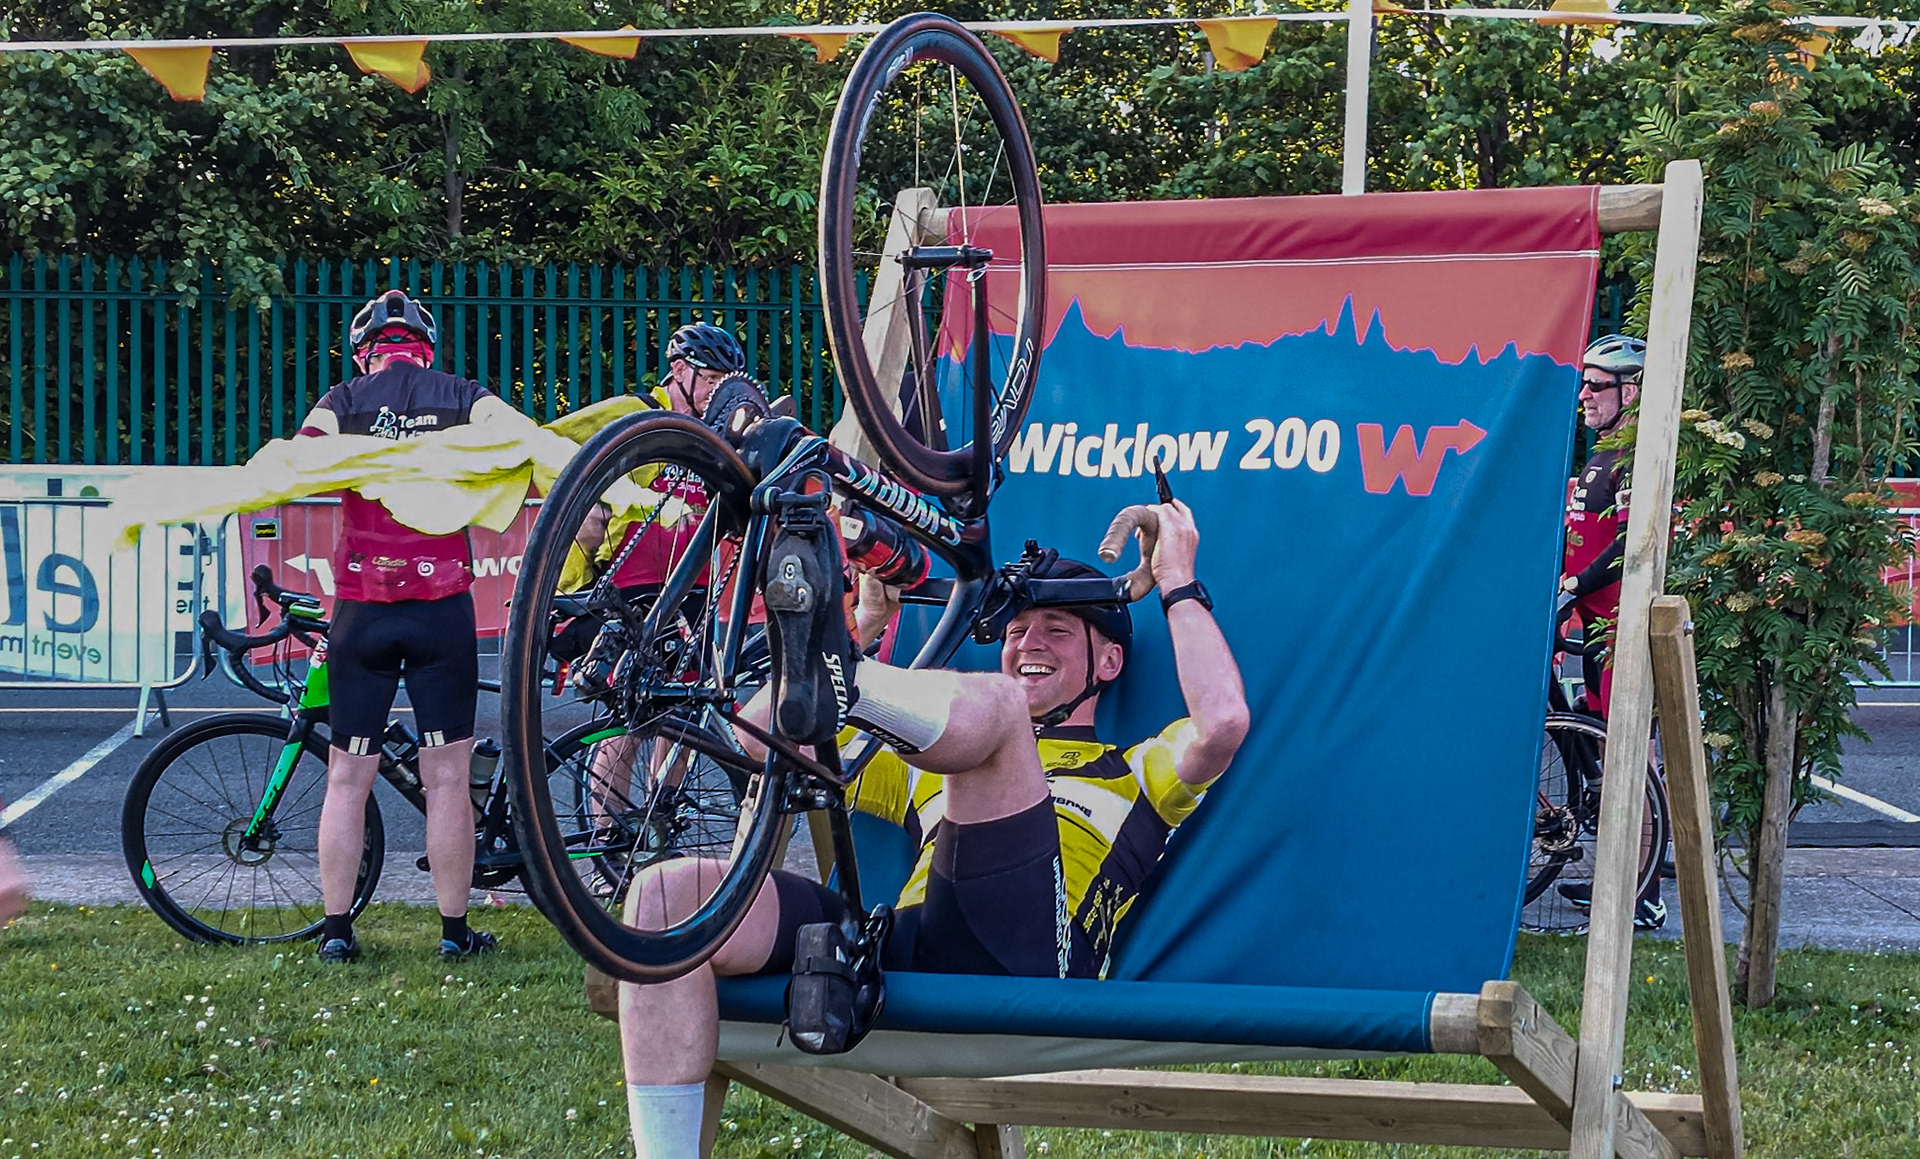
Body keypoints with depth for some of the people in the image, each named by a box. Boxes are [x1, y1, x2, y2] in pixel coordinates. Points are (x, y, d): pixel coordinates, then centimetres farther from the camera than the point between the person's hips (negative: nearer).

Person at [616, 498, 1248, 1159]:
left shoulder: (1133, 776, 29)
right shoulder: (931, 770, 41)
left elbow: (1222, 722, 6)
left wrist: (1177, 586, 18)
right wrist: (865, 622, 36)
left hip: (1016, 966, -4)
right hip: (897, 959, 4)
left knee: (989, 702, -19)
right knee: (668, 892, -18)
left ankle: (828, 674, -52)